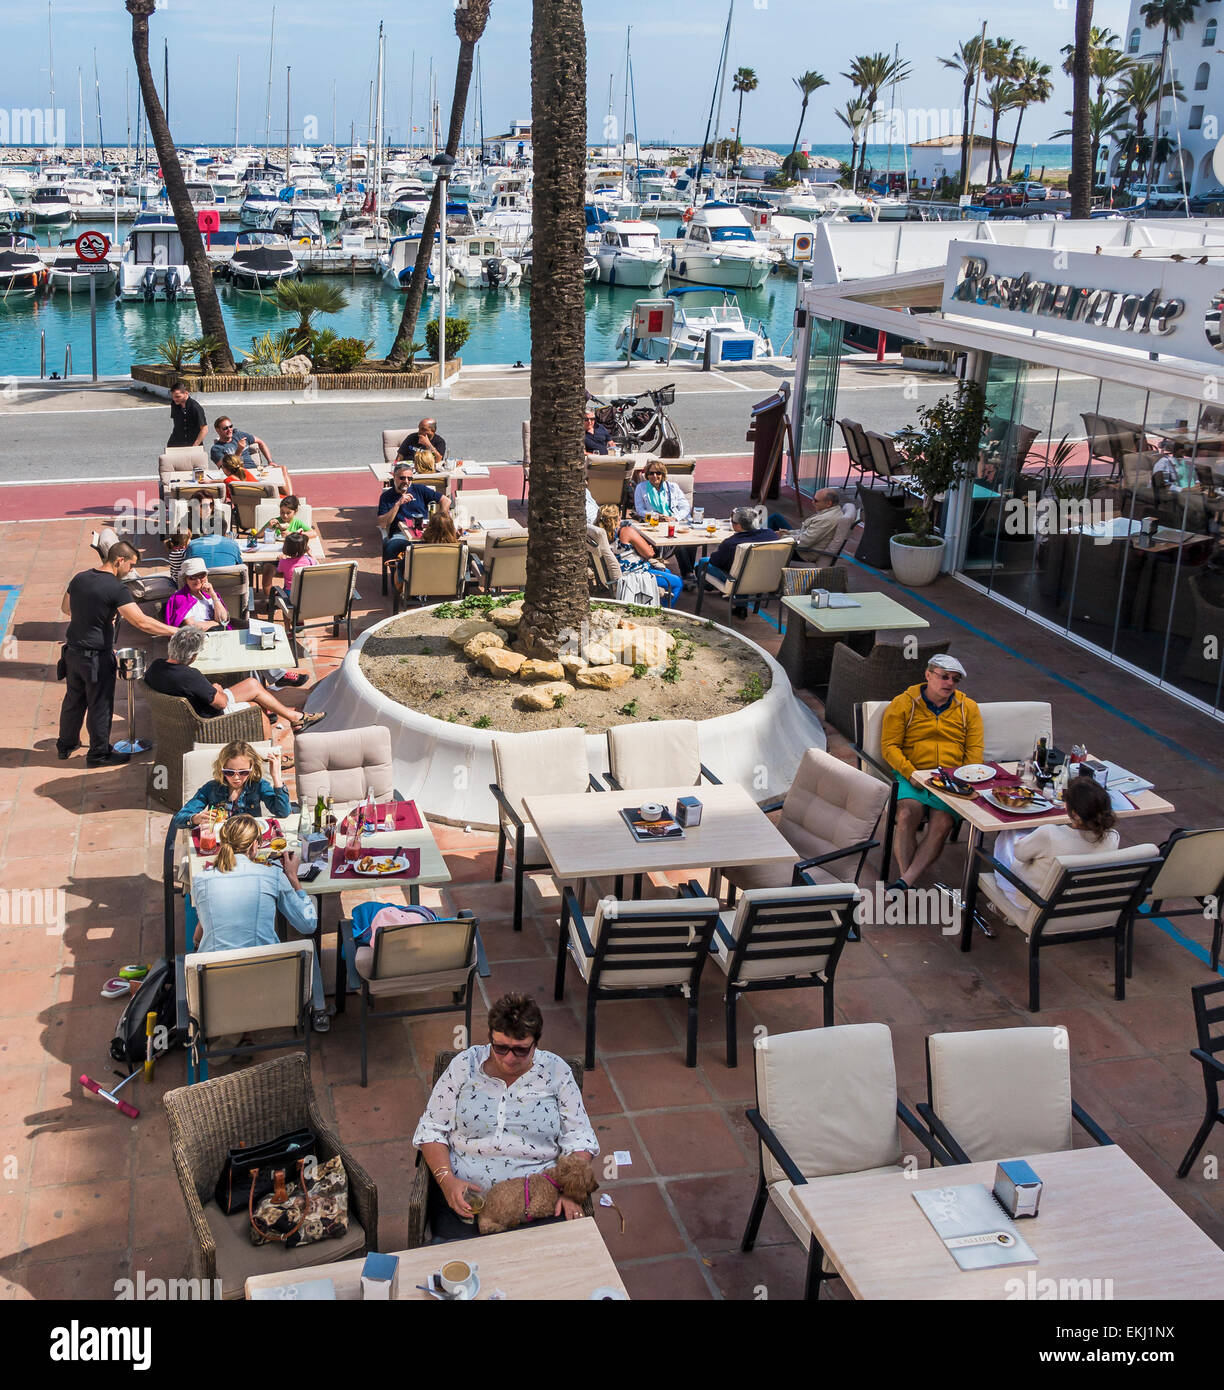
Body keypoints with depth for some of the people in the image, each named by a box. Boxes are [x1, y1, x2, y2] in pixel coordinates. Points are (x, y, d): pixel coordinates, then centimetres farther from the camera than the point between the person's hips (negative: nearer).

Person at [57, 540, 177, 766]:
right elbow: (141, 622, -27)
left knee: (73, 699, 22)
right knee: (100, 705, 7)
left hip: (73, 651, 7)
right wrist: (173, 631, -23)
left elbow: (65, 608, 18)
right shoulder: (116, 589, -21)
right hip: (97, 657, -7)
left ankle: (66, 745, 36)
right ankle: (99, 753, 18)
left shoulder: (79, 578, 3)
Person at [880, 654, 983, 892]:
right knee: (908, 814, -31)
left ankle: (905, 881, -34)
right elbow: (889, 745, 2)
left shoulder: (968, 708, 15)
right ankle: (904, 877, -34)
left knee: (942, 823, -27)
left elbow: (975, 750, 10)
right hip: (912, 776, -1)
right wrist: (911, 774, -12)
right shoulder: (903, 703, 7)